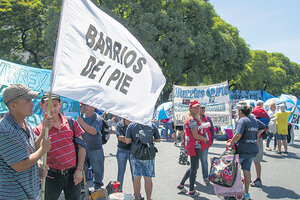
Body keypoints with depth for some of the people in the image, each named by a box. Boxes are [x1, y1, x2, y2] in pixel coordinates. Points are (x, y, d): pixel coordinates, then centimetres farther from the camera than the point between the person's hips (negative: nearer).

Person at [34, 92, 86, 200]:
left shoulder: (71, 122, 0)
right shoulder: (39, 130, -6)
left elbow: (81, 146, 4)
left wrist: (79, 169, -1)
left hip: (73, 174, 2)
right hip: (52, 176, -2)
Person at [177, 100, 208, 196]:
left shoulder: (195, 119, 15)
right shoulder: (192, 120, -18)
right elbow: (195, 135, -20)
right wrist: (204, 139, -7)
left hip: (196, 146, 10)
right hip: (194, 146, -10)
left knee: (194, 167, 20)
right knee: (194, 168, 1)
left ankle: (181, 184, 26)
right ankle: (191, 191, 12)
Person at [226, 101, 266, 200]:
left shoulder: (242, 121, -15)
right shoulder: (255, 120, 10)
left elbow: (238, 134, -27)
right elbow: (263, 127, 27)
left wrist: (231, 143, -16)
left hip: (242, 150, -7)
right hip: (252, 150, 7)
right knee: (247, 170, 12)